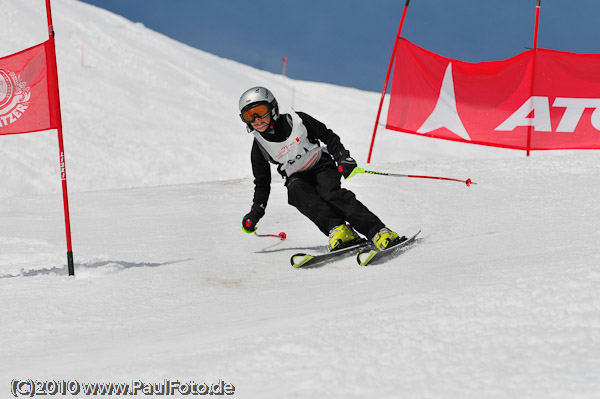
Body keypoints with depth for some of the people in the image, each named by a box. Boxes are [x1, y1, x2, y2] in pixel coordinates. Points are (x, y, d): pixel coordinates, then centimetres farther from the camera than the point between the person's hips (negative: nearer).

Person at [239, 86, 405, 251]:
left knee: (331, 193, -31)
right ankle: (338, 229, -43)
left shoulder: (295, 120, -12)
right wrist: (255, 212, -2)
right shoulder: (259, 147, -6)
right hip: (297, 178, 2)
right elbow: (262, 183, 6)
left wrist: (343, 158, -13)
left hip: (321, 166, -2)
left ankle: (379, 232, -40)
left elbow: (327, 136, -2)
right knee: (297, 190, -33)